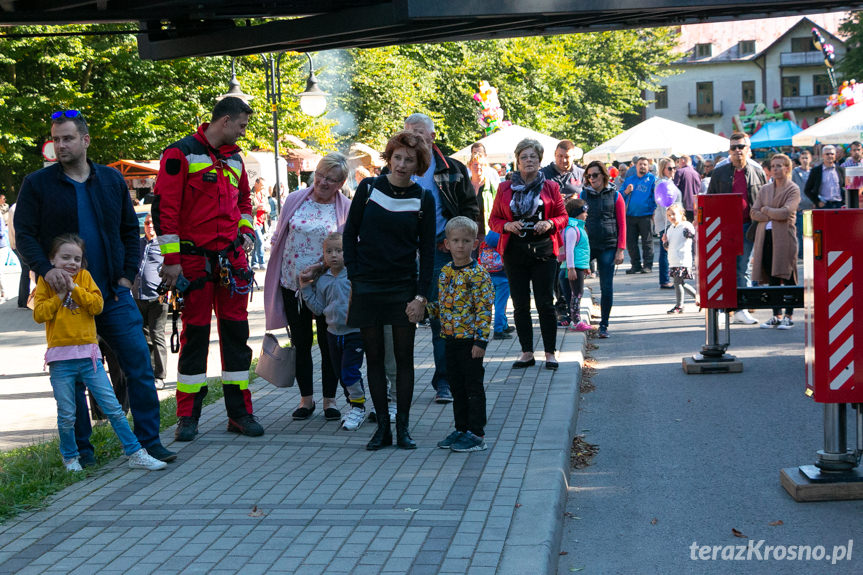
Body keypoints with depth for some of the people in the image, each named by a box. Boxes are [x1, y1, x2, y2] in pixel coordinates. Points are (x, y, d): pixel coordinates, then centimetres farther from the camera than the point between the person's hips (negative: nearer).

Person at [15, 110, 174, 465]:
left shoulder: (112, 180, 10)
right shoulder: (37, 184, 2)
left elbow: (130, 231, 15)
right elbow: (24, 236, -2)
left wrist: (127, 276, 4)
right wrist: (45, 269, -20)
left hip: (114, 295, 2)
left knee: (139, 363, -3)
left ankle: (148, 441, 4)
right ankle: (81, 447, 16)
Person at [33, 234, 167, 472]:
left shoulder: (84, 277, 9)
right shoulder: (46, 281, 4)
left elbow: (97, 305, -3)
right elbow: (39, 314, -7)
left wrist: (74, 288, -11)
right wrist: (60, 294, -10)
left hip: (88, 354, 2)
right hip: (60, 357, -1)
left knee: (113, 407, 0)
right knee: (66, 415, 4)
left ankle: (135, 454, 4)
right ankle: (70, 458, 25)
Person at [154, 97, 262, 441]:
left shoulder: (234, 159, 14)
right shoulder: (181, 154, -7)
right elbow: (164, 208, -10)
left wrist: (246, 230, 12)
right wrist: (171, 260, -14)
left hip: (231, 257, 6)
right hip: (194, 259, -6)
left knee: (236, 331, 6)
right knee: (195, 333, 0)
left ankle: (239, 412, 14)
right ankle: (188, 417, 9)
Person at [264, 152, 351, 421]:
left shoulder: (346, 209, -4)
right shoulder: (295, 200, 2)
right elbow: (278, 238, 10)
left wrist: (325, 265, -16)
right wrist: (275, 273, 7)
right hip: (293, 284, 2)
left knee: (328, 343, 5)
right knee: (301, 342, 9)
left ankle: (329, 399, 18)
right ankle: (306, 399, 20)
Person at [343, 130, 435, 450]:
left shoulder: (423, 199, 0)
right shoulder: (368, 188, 1)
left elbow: (427, 251, 1)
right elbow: (350, 234, 5)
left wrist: (421, 295, -6)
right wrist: (353, 277, -2)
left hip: (404, 288, -1)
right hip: (367, 288, 1)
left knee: (404, 358, 3)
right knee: (374, 357, 5)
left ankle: (403, 428, 11)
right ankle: (382, 426, 12)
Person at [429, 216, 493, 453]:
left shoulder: (478, 274, -13)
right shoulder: (445, 272, 9)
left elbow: (484, 309, -15)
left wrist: (481, 340, -19)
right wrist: (425, 308, -1)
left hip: (470, 339, -7)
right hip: (450, 337, 7)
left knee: (473, 386, 1)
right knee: (456, 387, 14)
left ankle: (477, 434, 8)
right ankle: (461, 429, 25)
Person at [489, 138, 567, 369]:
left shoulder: (550, 187, 6)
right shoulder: (505, 188, 8)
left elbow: (563, 216, 9)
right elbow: (493, 219, 10)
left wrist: (550, 223, -12)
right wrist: (507, 225, -10)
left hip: (543, 252, -1)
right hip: (514, 253, 2)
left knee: (545, 303, -3)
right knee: (520, 305, 4)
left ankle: (550, 353, 5)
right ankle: (527, 353, 12)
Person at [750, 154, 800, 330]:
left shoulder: (793, 189, 1)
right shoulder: (765, 189, 16)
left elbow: (785, 212, -14)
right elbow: (754, 213, 7)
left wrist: (766, 210, -1)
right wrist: (774, 215, -7)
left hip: (784, 237, -5)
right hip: (765, 236, 5)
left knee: (787, 277, -2)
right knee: (772, 278, 6)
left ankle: (789, 316, 4)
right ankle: (776, 315, 12)